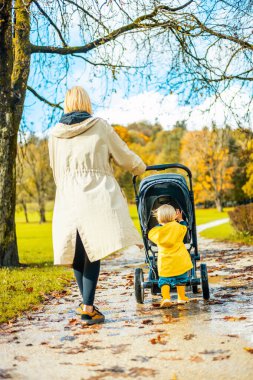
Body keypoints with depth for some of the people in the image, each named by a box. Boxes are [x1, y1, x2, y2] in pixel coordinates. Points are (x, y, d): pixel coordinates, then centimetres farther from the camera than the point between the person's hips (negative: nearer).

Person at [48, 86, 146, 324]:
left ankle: (87, 304, 18)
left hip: (67, 198, 3)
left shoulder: (54, 134, 12)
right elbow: (124, 156, 11)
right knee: (93, 251, -4)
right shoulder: (100, 126, 4)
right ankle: (88, 307, -10)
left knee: (78, 252, 11)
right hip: (96, 195, -3)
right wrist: (141, 168, 30)